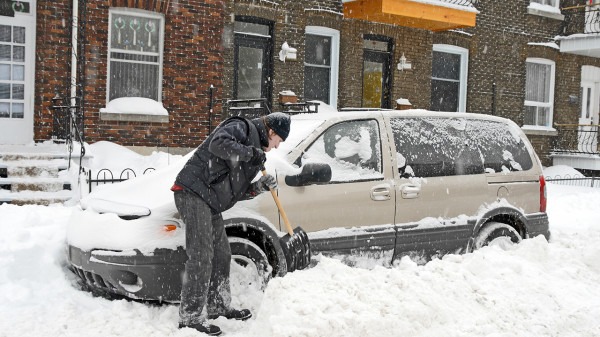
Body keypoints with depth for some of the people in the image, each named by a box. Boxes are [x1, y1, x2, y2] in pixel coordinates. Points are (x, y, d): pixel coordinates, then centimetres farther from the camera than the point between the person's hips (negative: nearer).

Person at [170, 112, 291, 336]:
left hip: (210, 202, 10)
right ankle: (189, 317, -9)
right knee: (201, 256, -13)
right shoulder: (242, 128, -3)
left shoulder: (255, 149, 24)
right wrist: (251, 153, -19)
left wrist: (259, 187, 5)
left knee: (221, 254, 16)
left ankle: (218, 306, 30)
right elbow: (219, 144, -26)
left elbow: (236, 192, 21)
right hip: (193, 193, -10)